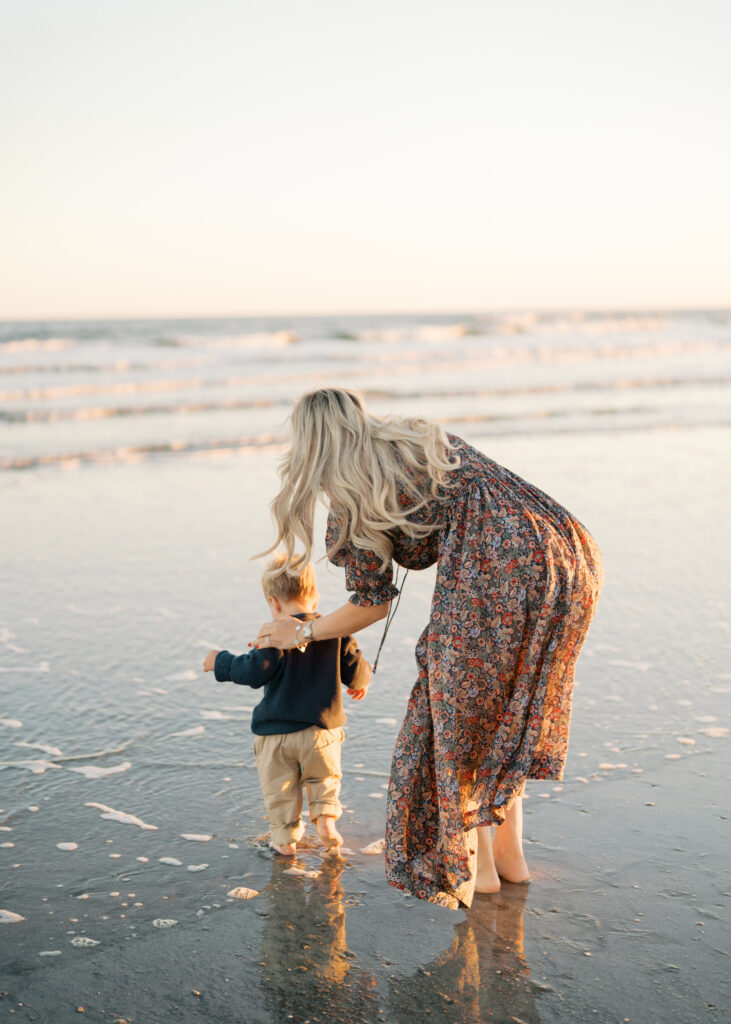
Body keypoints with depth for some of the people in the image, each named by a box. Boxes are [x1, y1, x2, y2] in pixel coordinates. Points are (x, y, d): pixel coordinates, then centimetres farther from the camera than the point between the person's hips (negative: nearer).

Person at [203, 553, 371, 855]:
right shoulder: (336, 631, -2)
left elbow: (256, 671, -18)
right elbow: (355, 670, 1)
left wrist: (221, 663, -3)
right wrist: (360, 683, 24)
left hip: (276, 732, -3)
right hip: (321, 728, 3)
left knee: (280, 787, 13)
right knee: (324, 777, 24)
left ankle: (285, 838, 18)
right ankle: (326, 818, 9)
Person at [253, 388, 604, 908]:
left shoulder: (350, 498, 5)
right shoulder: (425, 438, 25)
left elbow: (372, 603, 12)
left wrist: (302, 634, 27)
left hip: (496, 576, -8)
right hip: (569, 554, 8)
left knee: (460, 715, 13)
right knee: (505, 709, 23)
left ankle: (478, 865, 24)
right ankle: (511, 855, 32)